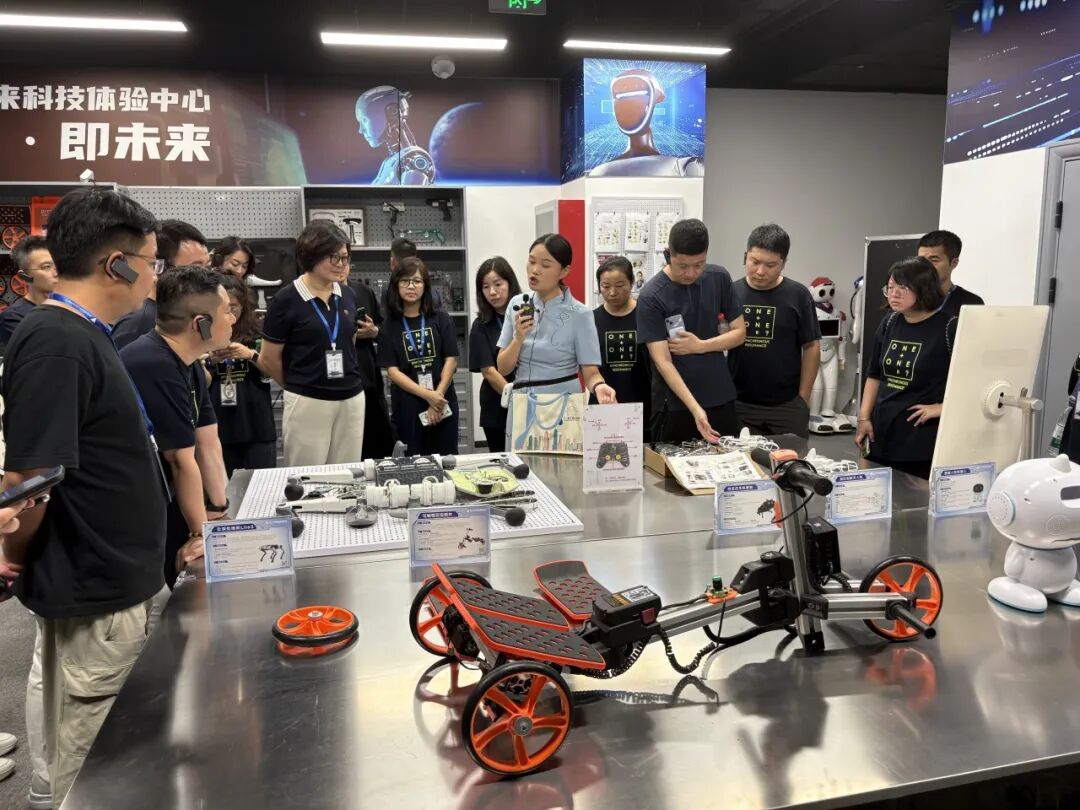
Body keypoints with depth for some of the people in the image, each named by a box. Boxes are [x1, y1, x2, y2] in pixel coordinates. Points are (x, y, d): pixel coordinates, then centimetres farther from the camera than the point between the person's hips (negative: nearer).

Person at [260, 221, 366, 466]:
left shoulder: (347, 295, 6)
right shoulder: (287, 299, -9)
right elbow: (269, 359, -2)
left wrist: (344, 383, 15)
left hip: (352, 399, 5)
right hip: (308, 402, -5)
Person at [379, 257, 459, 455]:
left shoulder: (441, 320, 6)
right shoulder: (390, 325, 3)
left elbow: (451, 360, 1)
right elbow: (392, 371, -3)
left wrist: (438, 396, -12)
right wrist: (427, 395, -15)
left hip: (443, 403, 1)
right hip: (407, 406, -1)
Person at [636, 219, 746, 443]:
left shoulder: (719, 278, 0)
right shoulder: (651, 296, -14)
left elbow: (739, 333, 6)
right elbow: (663, 362, -18)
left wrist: (700, 346, -12)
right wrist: (695, 408, -27)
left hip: (722, 400, 4)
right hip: (675, 406, -4)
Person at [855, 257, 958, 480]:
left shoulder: (949, 327, -10)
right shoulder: (890, 323, 10)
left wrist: (943, 408, -11)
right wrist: (864, 417, 11)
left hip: (923, 439, -6)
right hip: (881, 432, 6)